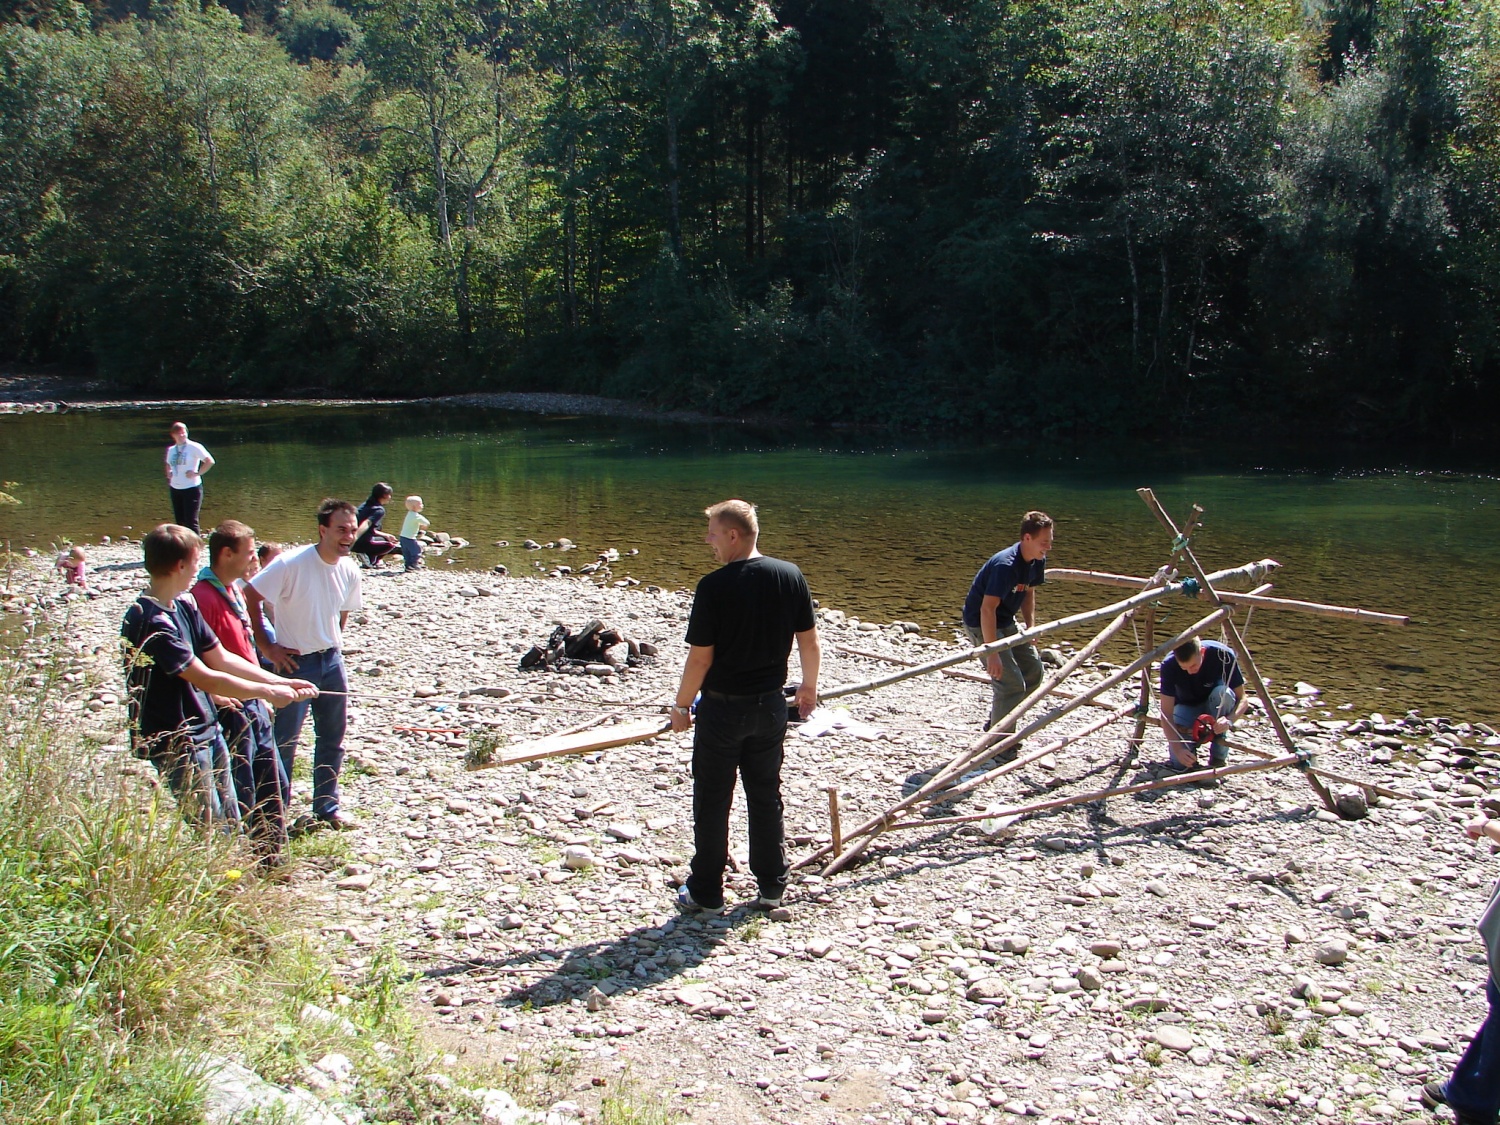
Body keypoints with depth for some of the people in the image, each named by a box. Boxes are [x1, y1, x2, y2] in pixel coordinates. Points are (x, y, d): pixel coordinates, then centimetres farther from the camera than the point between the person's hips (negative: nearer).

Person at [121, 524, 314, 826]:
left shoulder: (184, 606, 6)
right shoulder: (150, 622, -23)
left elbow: (222, 659, 11)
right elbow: (205, 678, -23)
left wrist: (282, 683, 5)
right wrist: (267, 692, -14)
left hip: (208, 731, 9)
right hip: (176, 743, -9)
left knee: (231, 828, 13)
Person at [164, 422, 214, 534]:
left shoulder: (194, 447, -8)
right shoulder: (171, 450, 12)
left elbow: (210, 461, -13)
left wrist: (197, 473, -14)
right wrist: (168, 474, 13)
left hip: (191, 488, -7)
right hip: (175, 489, 7)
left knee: (191, 522, -10)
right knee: (179, 522, 10)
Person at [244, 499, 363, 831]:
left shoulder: (349, 570, 0)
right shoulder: (291, 563, -19)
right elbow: (250, 596, -17)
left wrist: (332, 645, 10)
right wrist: (267, 647, -14)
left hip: (332, 661, 6)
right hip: (296, 662, -6)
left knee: (333, 739, 14)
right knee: (284, 743, 0)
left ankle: (327, 810, 27)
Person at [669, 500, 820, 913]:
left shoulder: (714, 586, -19)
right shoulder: (790, 576, -4)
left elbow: (700, 658, -16)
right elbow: (810, 642, 3)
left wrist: (681, 705, -2)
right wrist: (808, 687, 19)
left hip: (722, 708, -4)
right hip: (770, 705, 5)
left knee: (712, 802, 8)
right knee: (766, 796, 16)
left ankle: (706, 891, 17)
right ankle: (772, 886, 23)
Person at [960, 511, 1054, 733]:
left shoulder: (1037, 561, -4)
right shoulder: (1005, 565, -31)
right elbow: (987, 609, -35)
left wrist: (1031, 629, 5)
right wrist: (992, 653, -37)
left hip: (1006, 623, 9)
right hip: (981, 624, -9)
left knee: (1033, 670, 11)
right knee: (1011, 684, -14)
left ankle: (997, 724, 25)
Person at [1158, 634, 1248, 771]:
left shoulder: (1223, 655, -29)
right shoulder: (1169, 665, -29)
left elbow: (1243, 698, -22)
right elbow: (1166, 713, -27)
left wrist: (1230, 720, -42)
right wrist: (1178, 750, -40)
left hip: (1215, 706, 1)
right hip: (1187, 707, -1)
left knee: (1223, 693, -36)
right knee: (1180, 762, -24)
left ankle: (1218, 756, -17)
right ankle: (1195, 738, 10)